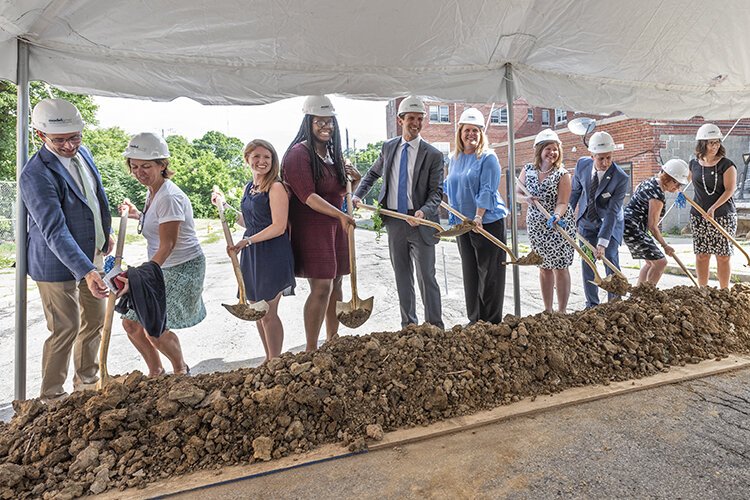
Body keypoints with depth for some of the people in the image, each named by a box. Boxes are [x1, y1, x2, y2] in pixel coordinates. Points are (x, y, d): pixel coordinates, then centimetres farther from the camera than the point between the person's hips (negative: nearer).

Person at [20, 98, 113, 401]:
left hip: (92, 254, 8)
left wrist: (106, 234, 17)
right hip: (58, 263, -8)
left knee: (95, 321, 17)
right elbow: (55, 232, -30)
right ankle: (51, 395, 23)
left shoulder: (82, 153, 1)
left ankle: (86, 379, 37)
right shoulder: (35, 175, -23)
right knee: (65, 329, 2)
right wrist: (86, 272, -39)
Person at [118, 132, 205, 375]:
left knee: (153, 329, -8)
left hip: (183, 269, -9)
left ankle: (181, 369, 21)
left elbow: (167, 246, -26)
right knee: (131, 322, 10)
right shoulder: (152, 193, 8)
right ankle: (156, 372, 30)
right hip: (162, 267, 10)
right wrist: (137, 214, 13)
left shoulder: (169, 197, -21)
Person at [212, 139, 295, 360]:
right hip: (251, 255, 8)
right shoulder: (249, 187, 14)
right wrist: (224, 205, 21)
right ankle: (269, 360, 32)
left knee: (268, 314, -1)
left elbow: (278, 227, -18)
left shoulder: (276, 187, -12)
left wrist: (247, 241, -23)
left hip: (273, 255, -8)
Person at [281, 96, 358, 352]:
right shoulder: (298, 154, -11)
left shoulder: (333, 152, 15)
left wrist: (354, 180, 3)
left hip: (336, 226, 8)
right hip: (311, 228, -8)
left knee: (335, 283, 12)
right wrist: (340, 215, -27)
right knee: (321, 287, -9)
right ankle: (311, 350, 5)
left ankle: (333, 338, 27)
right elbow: (308, 196, -20)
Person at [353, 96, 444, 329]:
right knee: (402, 278, 13)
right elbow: (372, 174, 22)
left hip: (420, 222, -4)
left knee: (426, 277, -2)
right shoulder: (388, 147, 8)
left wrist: (424, 211, -25)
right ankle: (408, 325, 26)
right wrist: (358, 195, 8)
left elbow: (436, 192, -6)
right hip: (394, 221, 4)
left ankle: (435, 327, 13)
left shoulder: (433, 155, -5)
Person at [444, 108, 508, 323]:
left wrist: (478, 217, -25)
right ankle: (474, 318, 23)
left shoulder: (488, 158, -6)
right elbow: (448, 186, 24)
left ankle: (492, 320, 13)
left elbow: (487, 190, -15)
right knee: (469, 271, 11)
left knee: (489, 271, 1)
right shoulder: (454, 159, 13)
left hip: (488, 222, -6)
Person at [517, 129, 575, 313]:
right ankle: (547, 310, 25)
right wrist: (527, 199, -14)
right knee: (544, 267, 13)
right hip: (536, 226, 4)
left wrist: (556, 216, -35)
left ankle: (561, 311, 14)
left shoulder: (562, 174, -9)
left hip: (558, 227, -4)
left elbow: (562, 203, -14)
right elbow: (518, 193, 8)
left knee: (560, 268, 1)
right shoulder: (528, 170, 1)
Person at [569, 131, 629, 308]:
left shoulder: (621, 178, -25)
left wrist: (602, 242, -34)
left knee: (611, 261, -10)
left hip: (610, 223, -3)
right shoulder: (582, 164, -14)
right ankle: (592, 305, 15)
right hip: (586, 222, 3)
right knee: (587, 263, 3)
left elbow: (612, 212, -29)